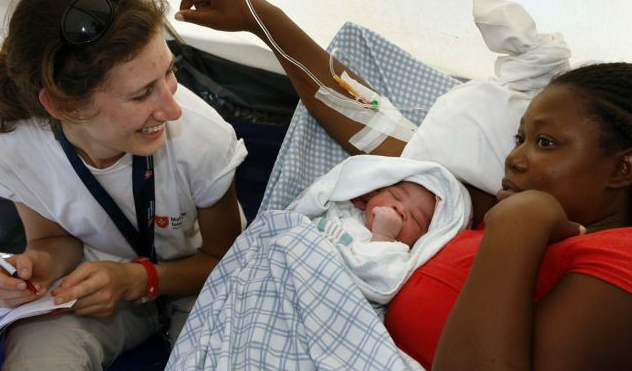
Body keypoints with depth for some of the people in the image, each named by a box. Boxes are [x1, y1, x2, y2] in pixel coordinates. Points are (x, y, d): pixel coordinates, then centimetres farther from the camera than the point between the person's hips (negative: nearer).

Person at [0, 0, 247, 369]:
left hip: (196, 276, -1)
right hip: (95, 280, 2)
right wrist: (41, 265, -25)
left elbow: (225, 259, -11)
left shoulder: (203, 137, -31)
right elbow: (57, 238, -2)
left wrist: (139, 280, -28)